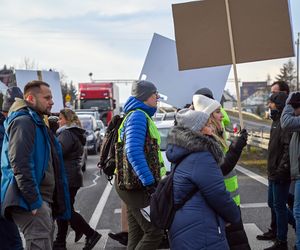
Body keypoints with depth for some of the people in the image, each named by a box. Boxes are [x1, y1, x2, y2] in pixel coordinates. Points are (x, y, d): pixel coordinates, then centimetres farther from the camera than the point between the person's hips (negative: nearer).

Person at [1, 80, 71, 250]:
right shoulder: (24, 121, -11)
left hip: (44, 199, 11)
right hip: (32, 200, -11)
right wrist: (34, 201, -24)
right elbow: (20, 164, -22)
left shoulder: (37, 122, 22)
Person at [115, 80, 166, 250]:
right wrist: (149, 182, -26)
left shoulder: (142, 116, 18)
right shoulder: (138, 115, -14)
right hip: (138, 185, -10)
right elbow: (134, 152, -24)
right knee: (155, 232, -10)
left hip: (136, 184, 10)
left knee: (137, 234, 12)